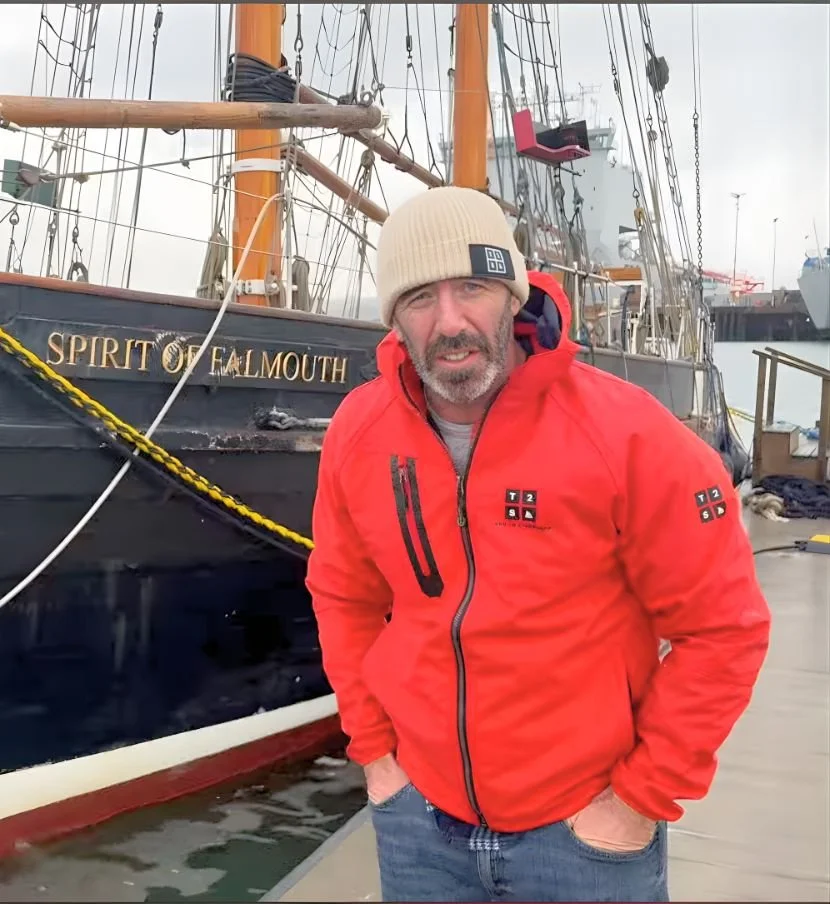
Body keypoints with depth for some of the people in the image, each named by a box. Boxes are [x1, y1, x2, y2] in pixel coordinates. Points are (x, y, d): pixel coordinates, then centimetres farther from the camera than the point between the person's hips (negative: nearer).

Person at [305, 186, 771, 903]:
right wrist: (374, 750, 4)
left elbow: (723, 626, -12)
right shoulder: (358, 433, -7)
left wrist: (642, 797, -10)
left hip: (585, 830, -3)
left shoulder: (625, 433, -19)